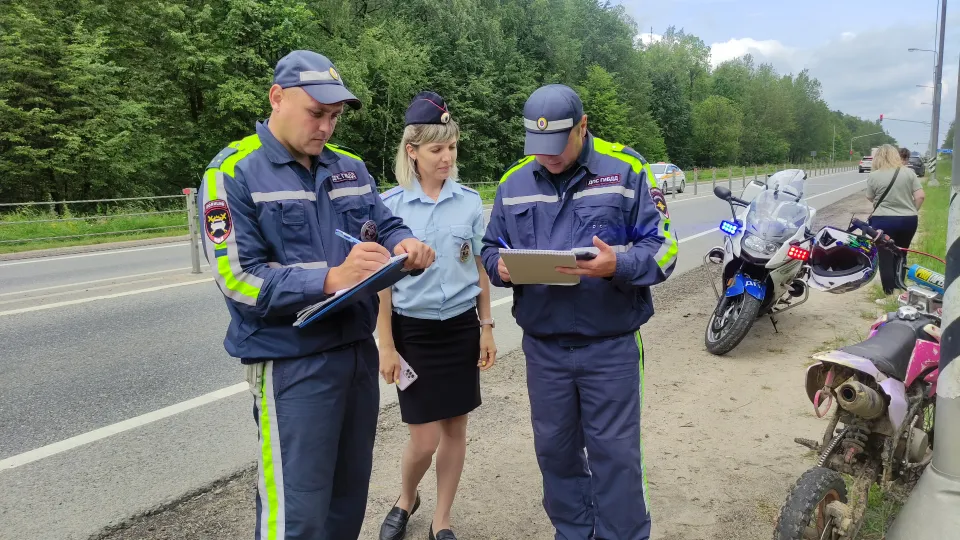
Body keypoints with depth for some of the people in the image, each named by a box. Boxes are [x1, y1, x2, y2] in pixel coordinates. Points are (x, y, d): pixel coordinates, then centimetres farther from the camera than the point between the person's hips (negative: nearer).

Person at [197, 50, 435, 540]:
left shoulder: (349, 167, 8)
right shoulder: (233, 174, -10)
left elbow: (386, 226, 12)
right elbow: (238, 278, -18)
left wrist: (406, 245, -13)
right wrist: (332, 278, -28)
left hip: (358, 349, 7)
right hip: (292, 363, -6)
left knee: (351, 491, 20)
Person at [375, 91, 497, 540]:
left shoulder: (470, 202, 0)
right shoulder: (391, 205, -7)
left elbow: (480, 269, 8)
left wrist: (486, 327, 6)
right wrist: (386, 345, -6)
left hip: (461, 327, 3)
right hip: (413, 329, -2)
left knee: (455, 428, 9)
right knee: (424, 438, 1)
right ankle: (405, 500, 33)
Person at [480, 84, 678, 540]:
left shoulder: (626, 170, -5)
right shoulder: (514, 182, 6)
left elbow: (661, 248, -6)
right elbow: (490, 247, 11)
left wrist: (618, 264, -26)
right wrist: (500, 267, -13)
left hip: (611, 345, -3)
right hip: (543, 346, 4)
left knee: (615, 454, 6)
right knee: (555, 450, 16)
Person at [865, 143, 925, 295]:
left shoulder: (874, 176, -5)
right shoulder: (909, 172, 1)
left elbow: (870, 198, 7)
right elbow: (920, 197, -2)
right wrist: (912, 211, 12)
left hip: (883, 221, -3)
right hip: (908, 221, 3)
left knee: (885, 257, 6)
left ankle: (889, 291, 8)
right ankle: (899, 287, 26)